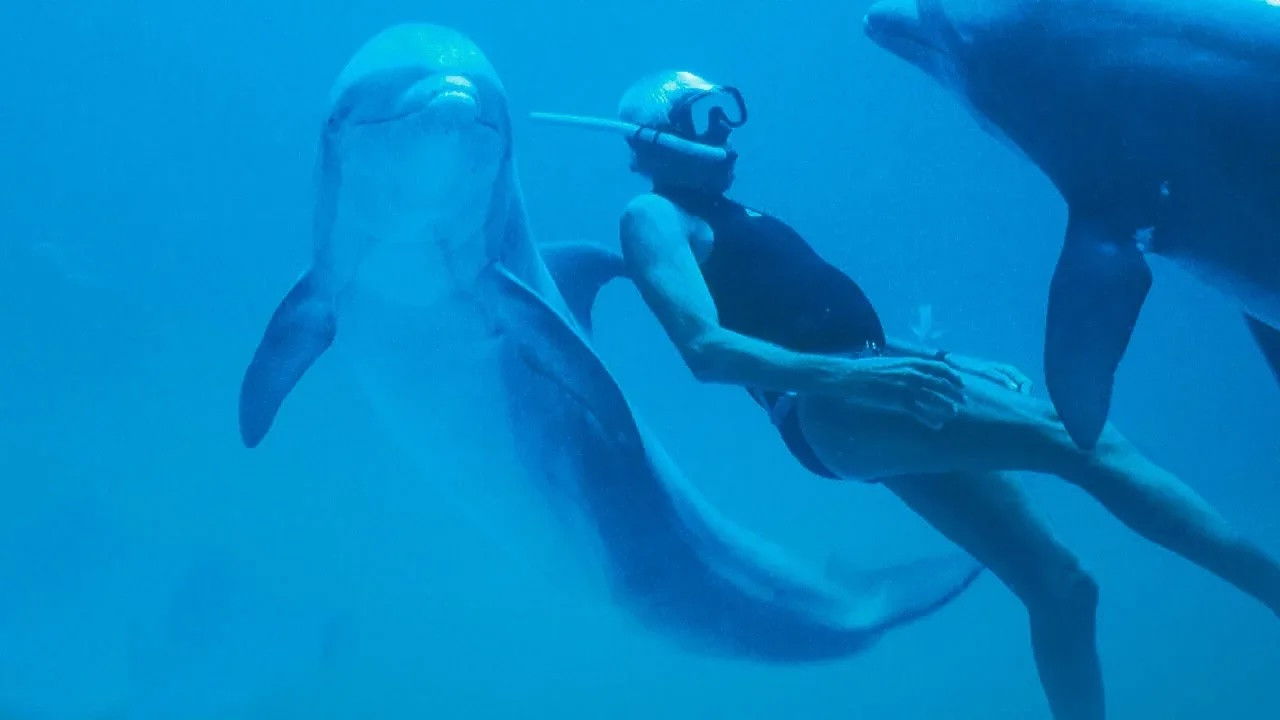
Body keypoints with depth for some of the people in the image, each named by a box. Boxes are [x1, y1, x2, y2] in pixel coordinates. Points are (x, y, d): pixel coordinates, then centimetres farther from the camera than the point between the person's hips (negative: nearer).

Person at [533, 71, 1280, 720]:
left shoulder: (737, 217, 28)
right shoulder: (654, 216, 2)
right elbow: (707, 348, -15)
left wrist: (959, 364, 20)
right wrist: (843, 376, -29)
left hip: (874, 379, 9)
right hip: (828, 407, -9)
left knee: (1060, 588, 4)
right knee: (1085, 439, -23)